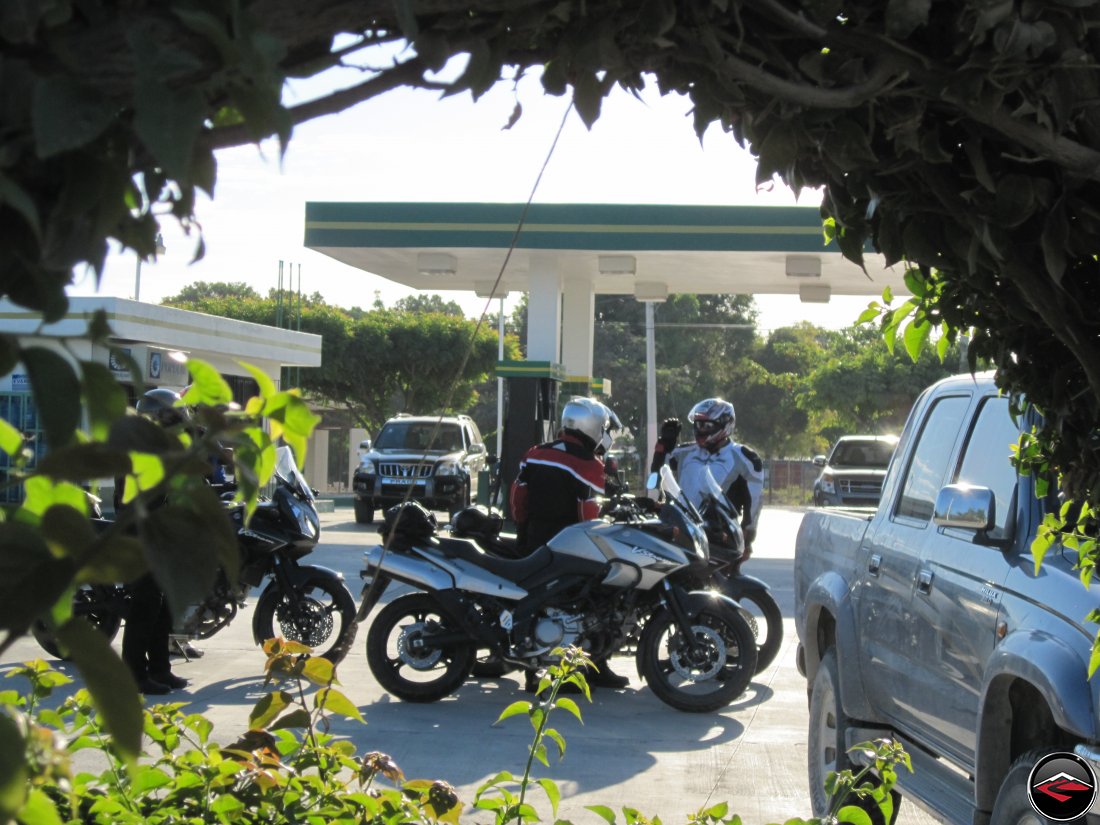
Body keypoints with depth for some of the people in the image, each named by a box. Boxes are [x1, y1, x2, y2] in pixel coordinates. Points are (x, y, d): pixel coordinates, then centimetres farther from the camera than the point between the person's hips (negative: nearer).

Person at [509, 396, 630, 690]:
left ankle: (533, 671, 15)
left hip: (533, 542, 7)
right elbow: (588, 514, -13)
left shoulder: (535, 454, 10)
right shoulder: (589, 465, -10)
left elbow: (518, 495, 9)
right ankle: (594, 668, 4)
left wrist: (523, 530, 16)